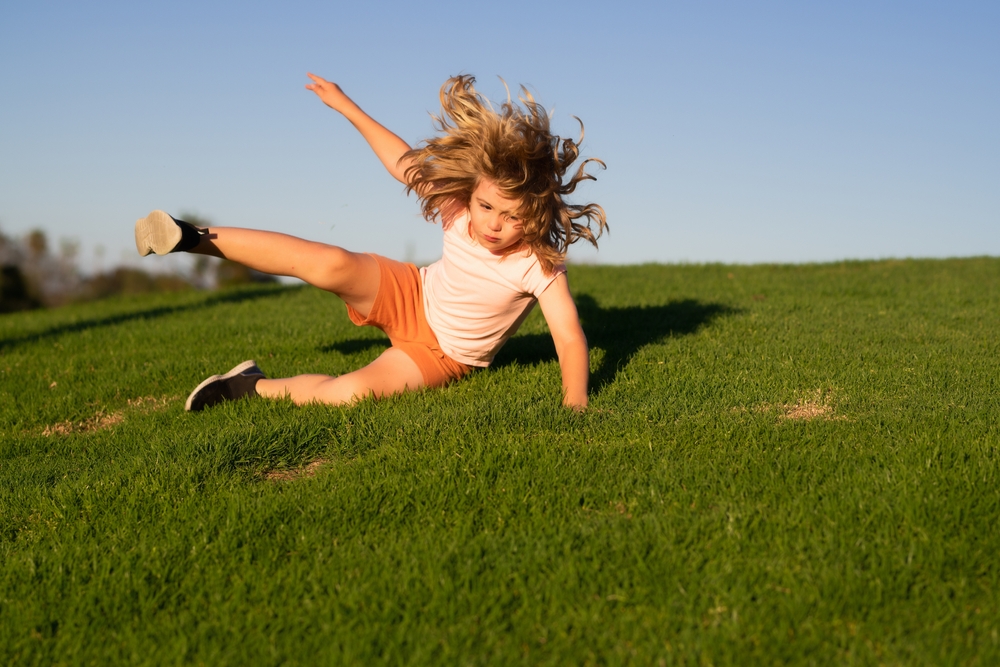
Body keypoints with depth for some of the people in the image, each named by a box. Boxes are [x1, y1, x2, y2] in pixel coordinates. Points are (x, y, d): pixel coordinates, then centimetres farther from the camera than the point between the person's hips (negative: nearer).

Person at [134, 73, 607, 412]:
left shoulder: (539, 264, -27)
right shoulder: (458, 209, -15)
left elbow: (569, 337, -33)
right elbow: (405, 163, -1)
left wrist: (575, 402, -49)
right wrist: (347, 107, 2)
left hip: (441, 355, -3)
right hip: (409, 295, 3)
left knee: (350, 392, -31)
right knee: (331, 265, -28)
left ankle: (253, 387, -8)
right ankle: (198, 240, -16)